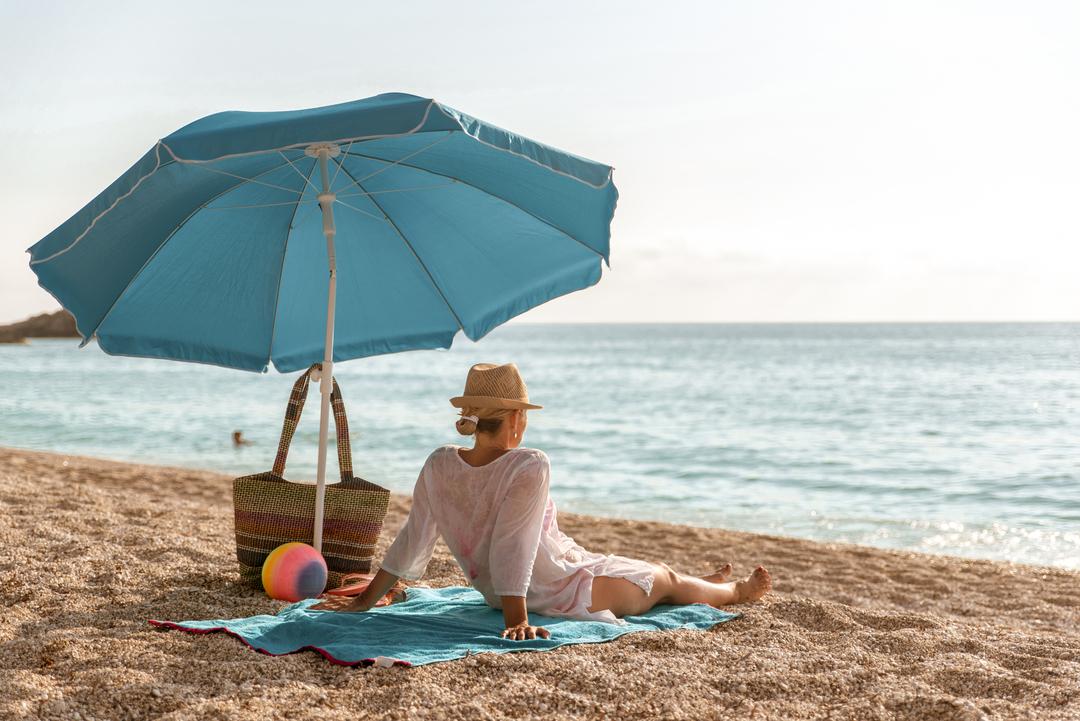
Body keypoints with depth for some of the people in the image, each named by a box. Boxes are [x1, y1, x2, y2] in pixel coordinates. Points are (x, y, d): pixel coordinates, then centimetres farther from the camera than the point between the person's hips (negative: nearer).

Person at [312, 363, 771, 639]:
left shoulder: (438, 466, -14)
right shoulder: (530, 467, -32)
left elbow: (411, 542, -11)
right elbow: (511, 549, -36)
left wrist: (366, 600, -3)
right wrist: (516, 620, -33)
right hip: (567, 595, -7)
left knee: (640, 568, 33)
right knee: (666, 580, 21)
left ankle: (711, 584, 59)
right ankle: (737, 591, 51)